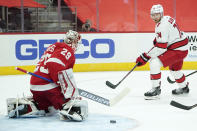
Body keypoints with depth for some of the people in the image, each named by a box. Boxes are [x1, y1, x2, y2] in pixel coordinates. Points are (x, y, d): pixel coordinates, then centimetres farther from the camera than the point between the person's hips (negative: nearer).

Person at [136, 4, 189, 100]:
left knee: (154, 63, -19)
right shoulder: (167, 18, 7)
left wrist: (145, 57, -24)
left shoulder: (162, 26, -23)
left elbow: (160, 47, -26)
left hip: (177, 50, -11)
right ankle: (184, 88, 54)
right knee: (174, 68, 33)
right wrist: (157, 39, 16)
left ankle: (156, 89, -17)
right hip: (183, 48, 11)